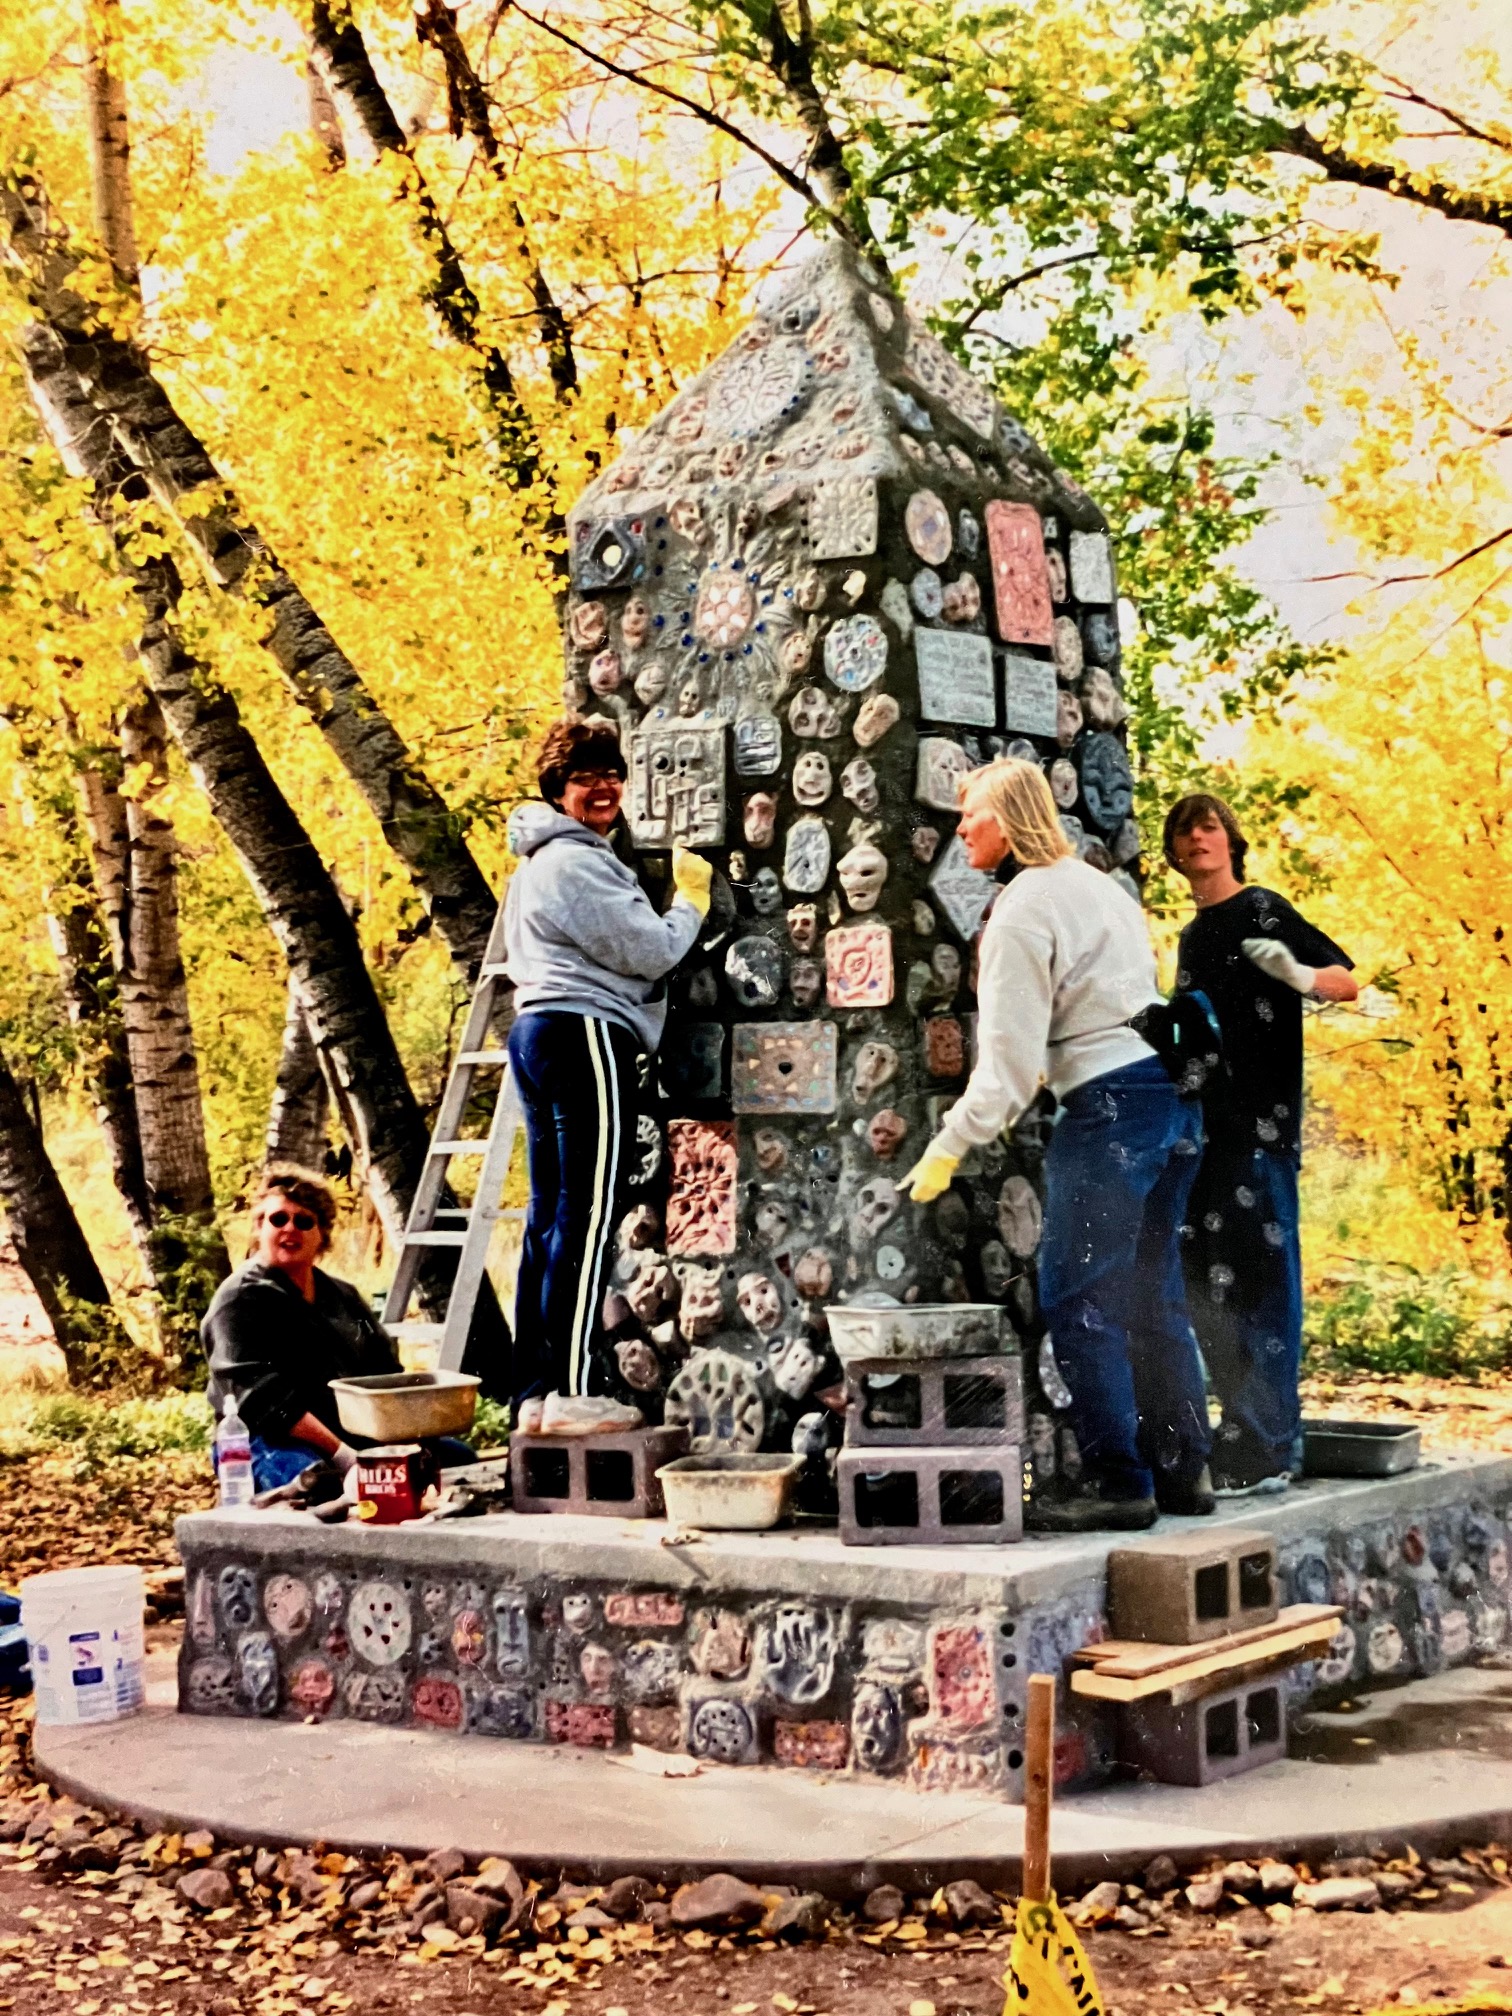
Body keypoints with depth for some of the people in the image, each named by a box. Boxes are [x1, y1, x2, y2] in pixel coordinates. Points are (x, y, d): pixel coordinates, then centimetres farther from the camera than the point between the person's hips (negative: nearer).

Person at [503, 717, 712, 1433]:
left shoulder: (540, 863, 23)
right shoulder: (578, 863, -11)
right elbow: (653, 951, -11)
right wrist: (691, 899, 6)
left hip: (539, 1030, 11)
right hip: (585, 1033, -11)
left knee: (549, 1217, 9)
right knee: (586, 1216, -11)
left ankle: (536, 1392, 10)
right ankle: (574, 1392, -12)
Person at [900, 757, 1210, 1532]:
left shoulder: (1021, 910, -10)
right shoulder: (1098, 885, 17)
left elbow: (1008, 1054, -13)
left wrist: (948, 1148, -6)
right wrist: (1051, 1070, 30)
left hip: (1111, 1104, -9)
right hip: (1171, 1090, 9)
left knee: (1079, 1298, -4)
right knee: (1152, 1292, 14)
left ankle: (1117, 1481, -3)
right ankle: (1182, 1470, 18)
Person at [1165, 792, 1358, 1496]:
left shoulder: (1262, 911, -3)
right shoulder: (1193, 937, 20)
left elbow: (1347, 981, -11)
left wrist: (1300, 975, -29)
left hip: (1262, 1126, -8)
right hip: (1206, 1126, 8)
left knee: (1261, 1278, -9)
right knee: (1207, 1284, 8)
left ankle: (1263, 1449, -8)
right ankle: (1248, 1431, 16)